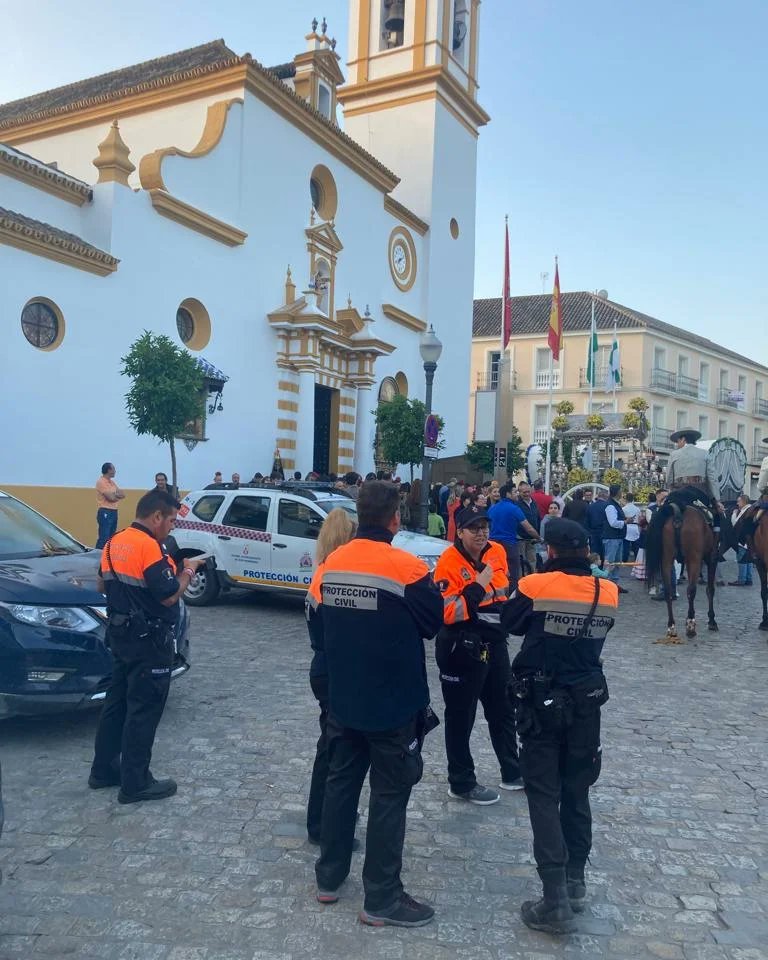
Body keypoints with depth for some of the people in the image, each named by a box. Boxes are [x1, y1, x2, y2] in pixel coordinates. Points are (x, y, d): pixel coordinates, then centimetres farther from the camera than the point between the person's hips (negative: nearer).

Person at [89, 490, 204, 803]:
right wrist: (187, 571, -6)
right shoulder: (149, 546, -21)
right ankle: (135, 783, 7)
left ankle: (104, 769, 28)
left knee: (117, 701, 18)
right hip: (148, 639, -9)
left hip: (119, 634, 9)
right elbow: (169, 596, -21)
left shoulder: (114, 543, 7)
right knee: (143, 710, -1)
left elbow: (103, 585, 19)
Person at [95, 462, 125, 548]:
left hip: (114, 512, 9)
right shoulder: (101, 482, -11)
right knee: (103, 538, -12)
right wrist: (118, 496, 3)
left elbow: (123, 495, 10)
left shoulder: (112, 482, 17)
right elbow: (111, 498, -18)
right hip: (105, 512, -9)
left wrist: (115, 494, -9)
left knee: (111, 537, 10)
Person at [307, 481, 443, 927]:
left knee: (340, 783, 19)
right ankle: (382, 899, 17)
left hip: (343, 699, 5)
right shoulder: (407, 567, -19)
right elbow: (433, 624, -5)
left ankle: (329, 878, 32)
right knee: (390, 795, 7)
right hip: (394, 703, -5)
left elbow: (317, 632, 7)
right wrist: (432, 593, 12)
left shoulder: (329, 565, -2)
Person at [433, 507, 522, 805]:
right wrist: (478, 585, -27)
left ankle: (513, 773, 37)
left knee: (503, 710, 20)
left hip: (494, 642, 8)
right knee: (461, 717, 6)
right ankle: (462, 783, 22)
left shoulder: (497, 552, 1)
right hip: (461, 648, -7)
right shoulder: (449, 562, -20)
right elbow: (447, 613, -26)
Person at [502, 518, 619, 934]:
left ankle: (556, 899, -1)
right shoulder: (608, 593, -5)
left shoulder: (535, 586, -15)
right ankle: (575, 881, 27)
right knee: (577, 792, 17)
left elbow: (509, 623, 2)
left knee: (544, 795, 2)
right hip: (587, 701, 4)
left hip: (542, 702, -4)